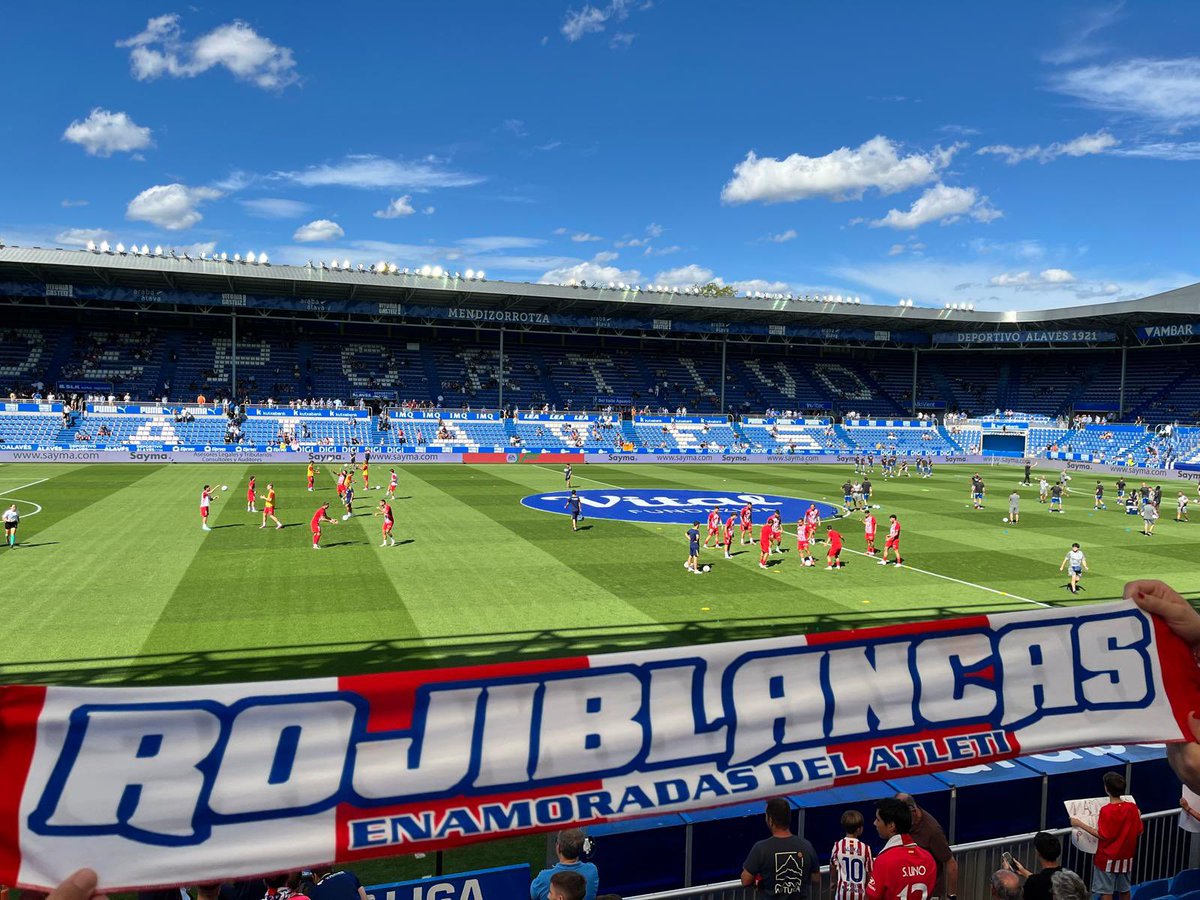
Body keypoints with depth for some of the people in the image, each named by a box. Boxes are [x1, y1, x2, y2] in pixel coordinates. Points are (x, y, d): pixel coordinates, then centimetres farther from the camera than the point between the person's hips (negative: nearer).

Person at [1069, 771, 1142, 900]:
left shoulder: (1106, 810, -22)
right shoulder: (1132, 807, -6)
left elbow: (1102, 835, -20)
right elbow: (1139, 831, 3)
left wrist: (1080, 824, -14)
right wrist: (1138, 816, 21)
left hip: (1108, 858, -6)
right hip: (1126, 857, 6)